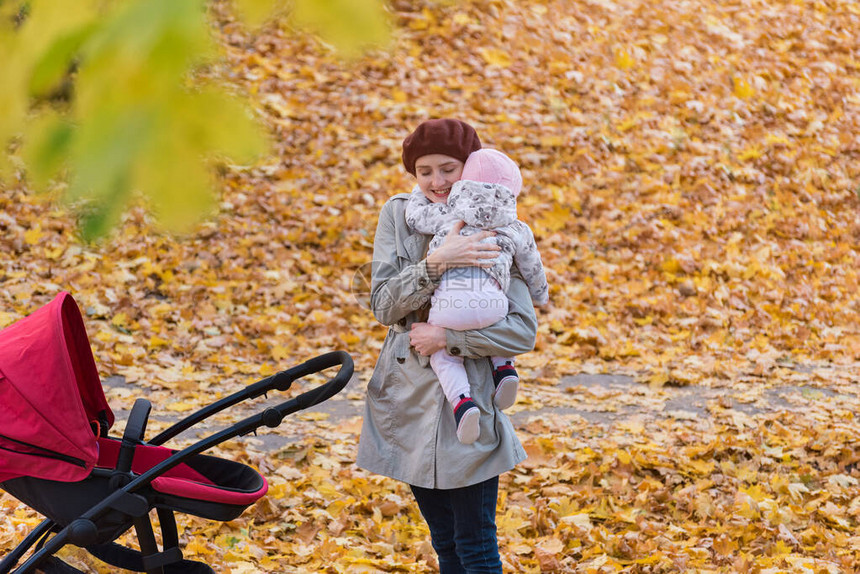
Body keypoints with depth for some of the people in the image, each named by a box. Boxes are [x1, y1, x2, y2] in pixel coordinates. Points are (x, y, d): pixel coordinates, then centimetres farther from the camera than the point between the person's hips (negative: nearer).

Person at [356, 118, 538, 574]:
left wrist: (447, 337, -20)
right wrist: (436, 263, -25)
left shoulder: (493, 233, -6)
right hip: (409, 400, 3)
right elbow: (384, 306, -10)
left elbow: (522, 332, -12)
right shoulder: (399, 215, 1)